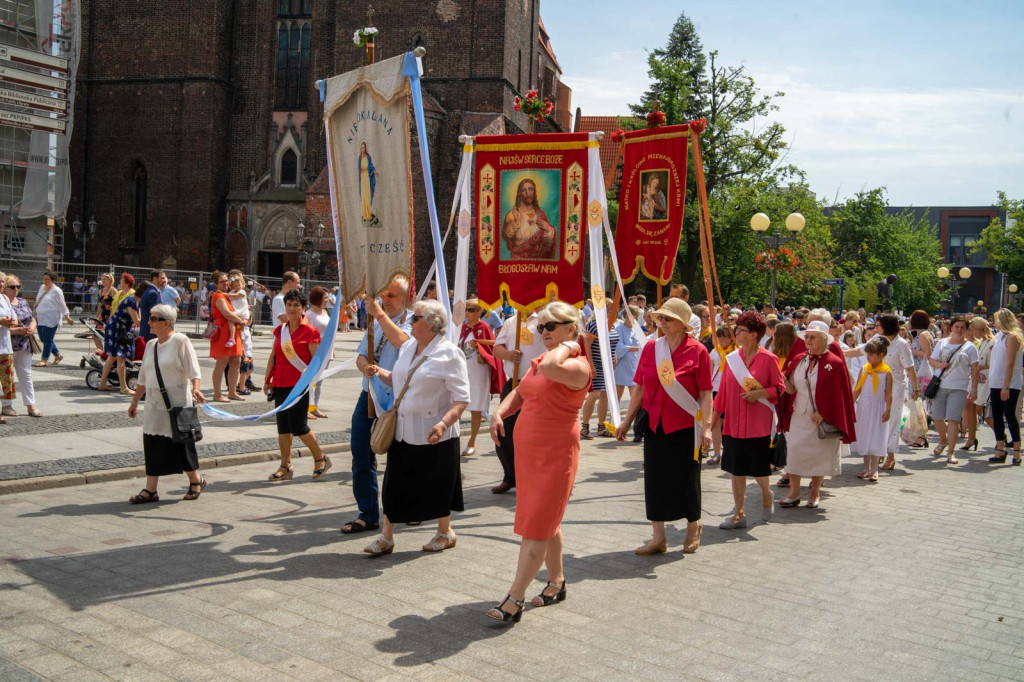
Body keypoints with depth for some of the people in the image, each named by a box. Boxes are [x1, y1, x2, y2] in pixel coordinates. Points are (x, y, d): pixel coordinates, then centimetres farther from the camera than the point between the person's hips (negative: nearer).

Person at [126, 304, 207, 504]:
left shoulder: (180, 341, -9)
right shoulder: (150, 345, 12)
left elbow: (193, 370, -15)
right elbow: (143, 378, 20)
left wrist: (195, 389, -32)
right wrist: (135, 401, 22)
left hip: (178, 404, -6)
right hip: (154, 404, 7)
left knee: (181, 444, 3)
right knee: (152, 446, 4)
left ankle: (196, 480, 22)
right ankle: (150, 490, 9)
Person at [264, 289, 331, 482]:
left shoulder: (309, 332, -6)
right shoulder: (280, 330, 11)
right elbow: (273, 356, 15)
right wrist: (267, 380, 13)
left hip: (299, 384, -6)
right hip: (280, 384, 6)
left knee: (298, 425, -7)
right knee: (283, 426, 8)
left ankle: (320, 459, 13)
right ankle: (285, 467, 16)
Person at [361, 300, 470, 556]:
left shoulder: (448, 354, -14)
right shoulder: (408, 346, 8)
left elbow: (461, 398, -18)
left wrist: (444, 423, -31)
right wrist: (382, 374, 0)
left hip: (433, 434, -6)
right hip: (404, 430, 6)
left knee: (436, 484, 9)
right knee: (394, 484, 7)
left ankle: (445, 532, 30)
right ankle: (386, 536, 17)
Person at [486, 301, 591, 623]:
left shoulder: (578, 366, -16)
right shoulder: (540, 360, 12)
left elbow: (550, 368, -38)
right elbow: (519, 393, 20)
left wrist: (568, 345, -19)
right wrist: (499, 413, 1)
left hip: (555, 455, -9)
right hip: (527, 451, 9)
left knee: (536, 527, -5)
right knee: (546, 522, 18)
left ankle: (515, 599, -2)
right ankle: (556, 582, 33)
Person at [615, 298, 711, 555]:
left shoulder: (697, 351, -9)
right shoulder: (650, 348, 3)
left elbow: (705, 393, -9)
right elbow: (639, 387, 7)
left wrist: (707, 427, -16)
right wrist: (627, 421, 7)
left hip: (685, 427, -4)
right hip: (655, 426, 4)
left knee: (685, 478, 9)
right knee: (655, 479, 7)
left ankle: (693, 527, 34)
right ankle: (658, 537, 18)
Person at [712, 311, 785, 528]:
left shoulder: (768, 359, -7)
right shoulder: (731, 358, 4)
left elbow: (779, 387, -2)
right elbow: (723, 390, 10)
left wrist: (759, 393, -18)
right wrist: (714, 417, 10)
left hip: (759, 424, -4)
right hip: (733, 424, 4)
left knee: (758, 469, 3)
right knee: (736, 469, 6)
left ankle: (766, 494, 36)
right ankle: (739, 514, 15)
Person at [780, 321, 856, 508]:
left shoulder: (834, 363, -8)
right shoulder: (799, 360, 6)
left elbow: (838, 394, -9)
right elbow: (791, 389, 5)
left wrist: (823, 413, -16)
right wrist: (782, 379, -15)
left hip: (822, 418, -4)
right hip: (798, 417, 4)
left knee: (819, 454, 5)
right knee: (794, 452, 1)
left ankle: (815, 493, 21)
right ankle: (794, 493, 11)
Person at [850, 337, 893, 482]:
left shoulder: (886, 372, -5)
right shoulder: (864, 369, 5)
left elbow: (888, 393, -5)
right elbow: (857, 389, 8)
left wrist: (888, 410, -11)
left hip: (878, 407, -4)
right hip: (863, 406, 4)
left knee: (876, 439, -3)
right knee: (864, 437, 7)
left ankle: (874, 470, 4)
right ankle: (866, 469, 15)